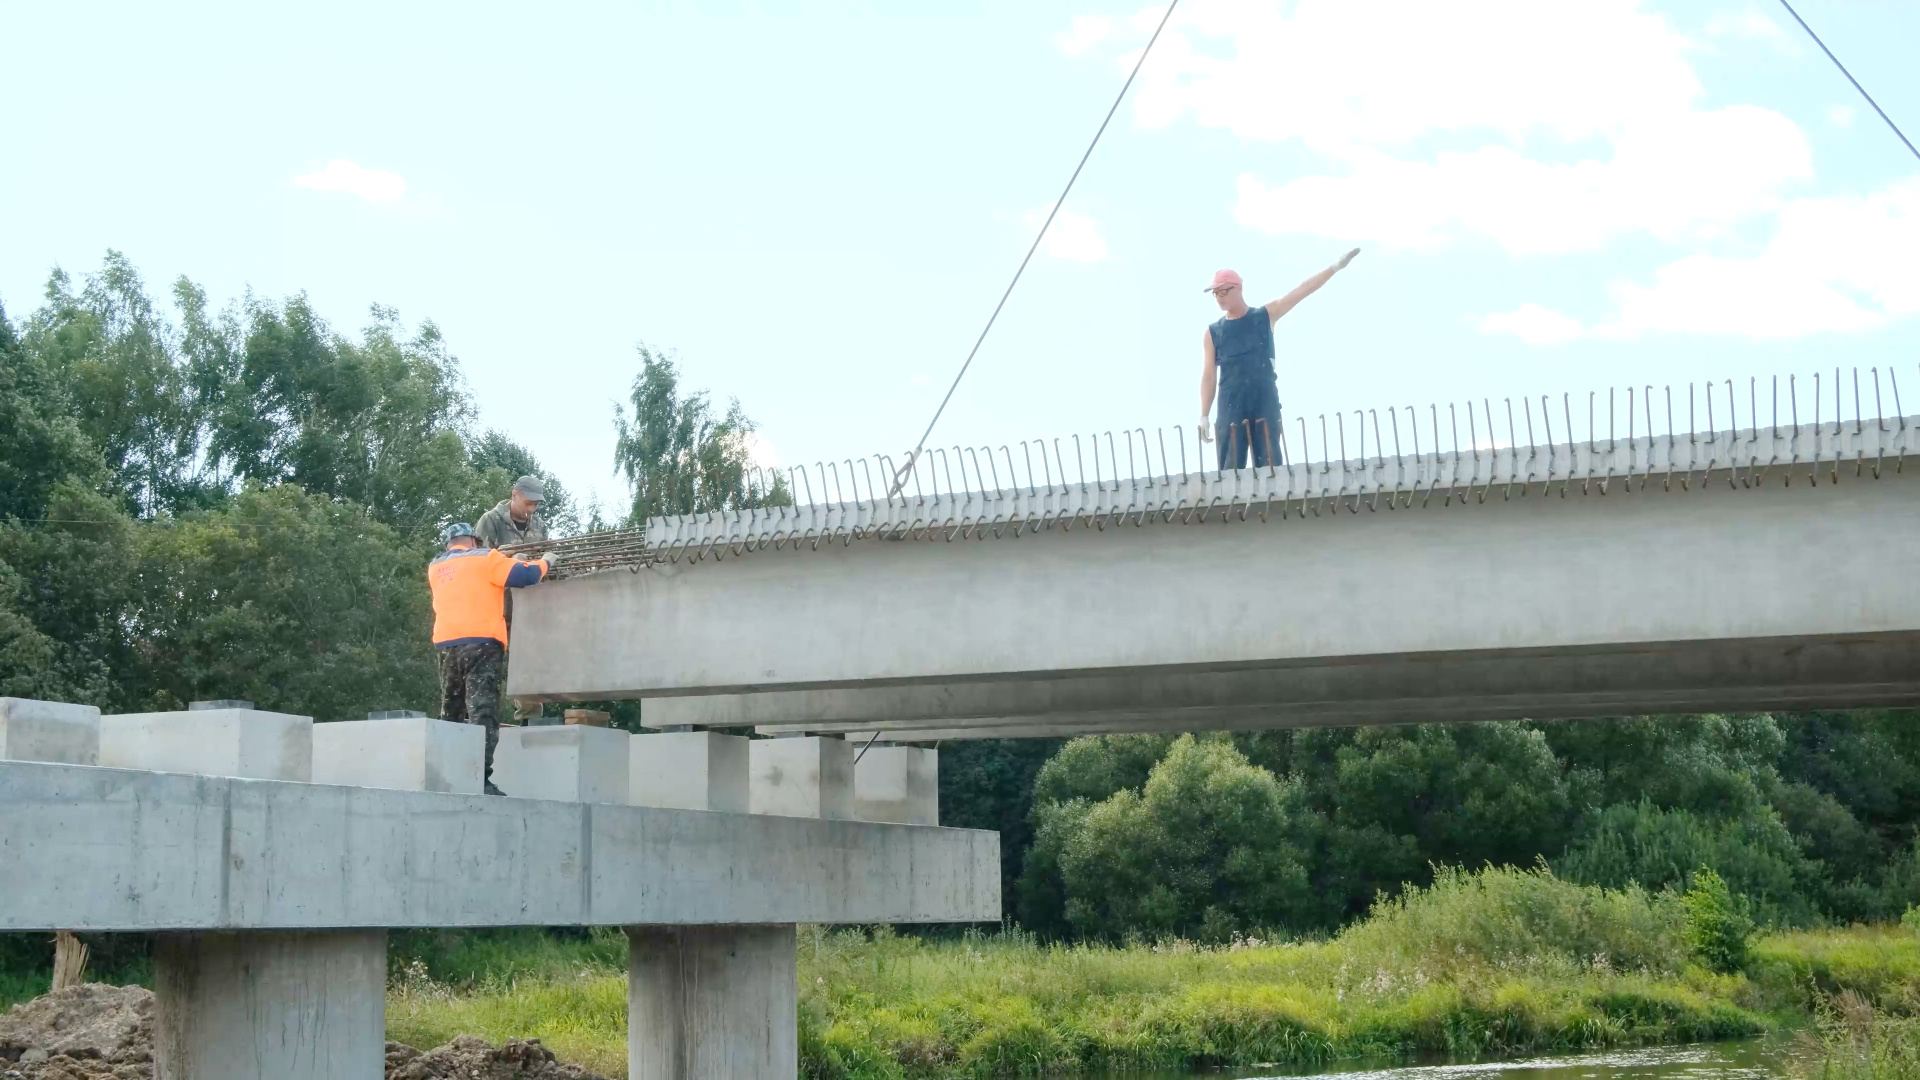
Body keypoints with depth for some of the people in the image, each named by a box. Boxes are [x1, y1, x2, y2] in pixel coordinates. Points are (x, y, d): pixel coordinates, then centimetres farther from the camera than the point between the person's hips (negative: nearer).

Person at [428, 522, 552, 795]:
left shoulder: (435, 567, 20)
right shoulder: (484, 558, 2)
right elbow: (524, 576, -2)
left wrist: (505, 564, 37)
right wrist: (544, 562, 18)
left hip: (447, 645, 6)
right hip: (481, 643, -6)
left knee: (451, 714, 14)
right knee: (482, 711, -12)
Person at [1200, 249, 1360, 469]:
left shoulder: (1265, 315, 8)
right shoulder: (1212, 333, 10)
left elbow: (1302, 291, 3)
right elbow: (1208, 376, 7)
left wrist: (1335, 267, -3)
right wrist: (1204, 416, 0)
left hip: (1265, 400, 0)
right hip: (1231, 404, 0)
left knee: (1269, 465, -1)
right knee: (1230, 468, -5)